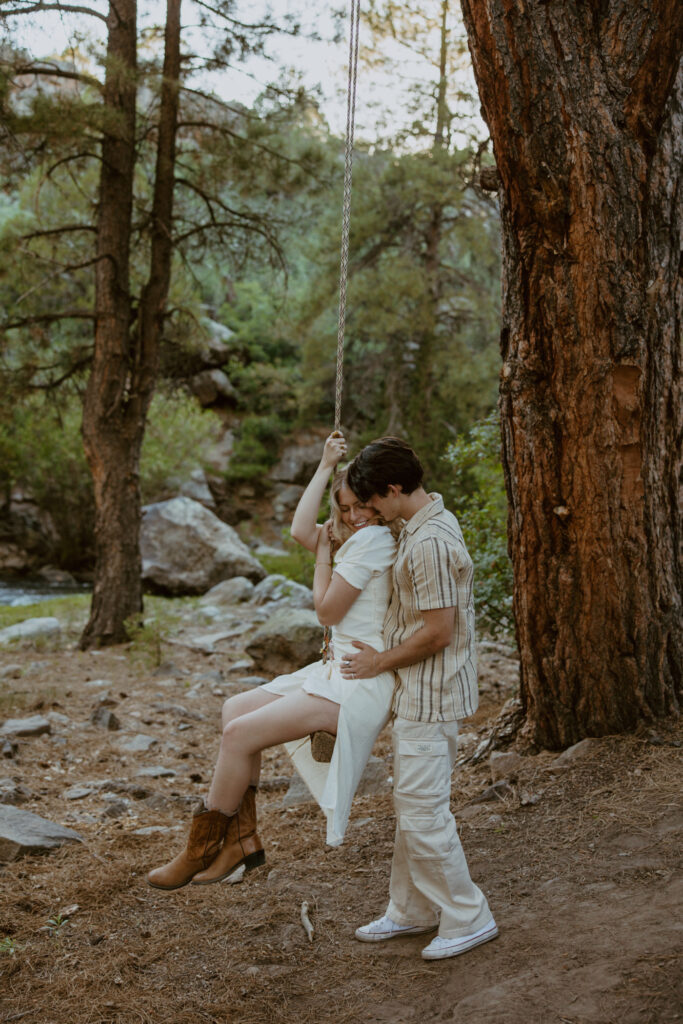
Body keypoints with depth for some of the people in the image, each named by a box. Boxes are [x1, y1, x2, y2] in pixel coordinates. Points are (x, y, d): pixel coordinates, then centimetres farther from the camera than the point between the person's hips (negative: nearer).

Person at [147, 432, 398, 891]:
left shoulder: (373, 539, -15)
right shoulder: (359, 537, 14)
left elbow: (328, 610, -13)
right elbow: (301, 531, 6)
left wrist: (324, 553, 2)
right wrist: (326, 466, 5)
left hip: (361, 685, -11)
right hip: (340, 670, 11)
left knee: (240, 734, -14)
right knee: (237, 708, 12)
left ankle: (201, 850, 3)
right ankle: (242, 839, 12)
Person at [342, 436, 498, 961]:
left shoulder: (429, 542, -24)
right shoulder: (431, 521, 9)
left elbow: (437, 631, -24)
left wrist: (382, 661, -11)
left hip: (431, 696, -11)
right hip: (418, 693, 11)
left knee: (422, 811, -3)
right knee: (412, 805, 18)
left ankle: (467, 918, 10)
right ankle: (412, 909, 30)